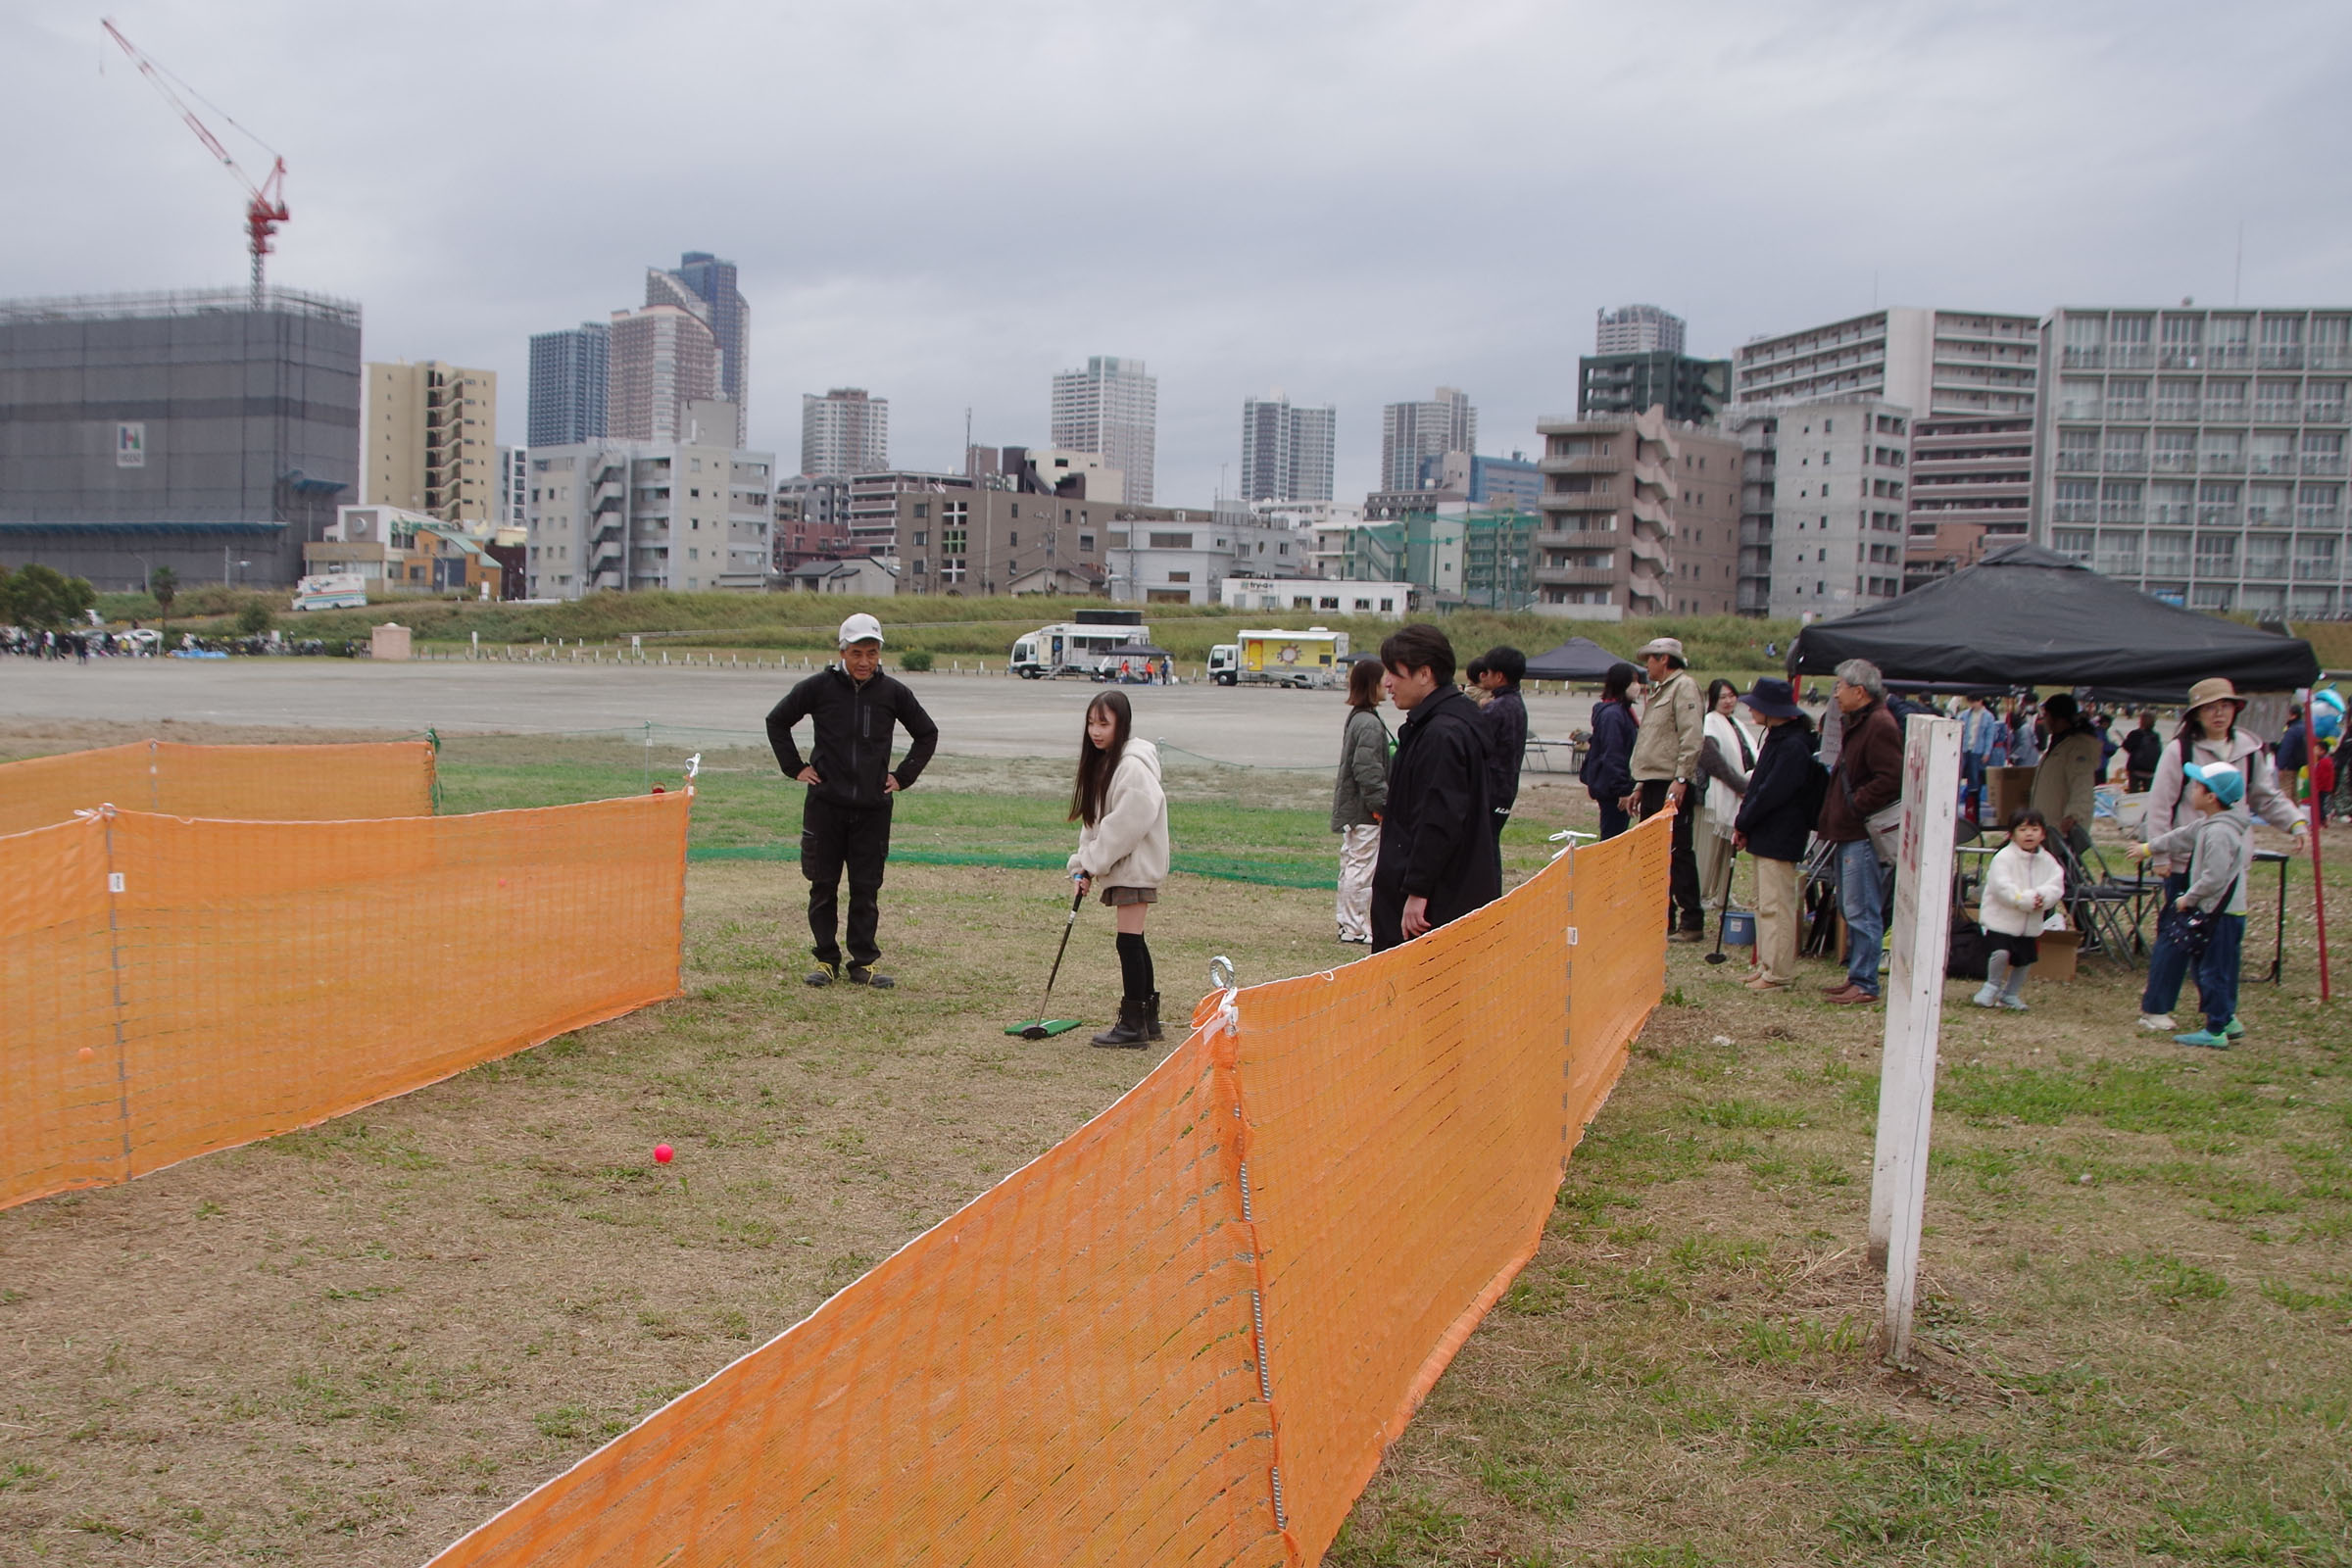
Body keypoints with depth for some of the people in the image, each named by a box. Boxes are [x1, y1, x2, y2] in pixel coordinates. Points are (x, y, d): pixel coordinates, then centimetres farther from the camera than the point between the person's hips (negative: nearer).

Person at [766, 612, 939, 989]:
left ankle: (864, 963, 11)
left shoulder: (893, 692, 3)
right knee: (823, 886, 4)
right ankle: (826, 959, 14)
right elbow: (777, 721, 11)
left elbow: (927, 734, 17)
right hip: (825, 804, -1)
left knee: (867, 889, 3)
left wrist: (903, 775, 8)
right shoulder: (819, 687, -1)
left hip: (873, 807, 1)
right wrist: (795, 767, 5)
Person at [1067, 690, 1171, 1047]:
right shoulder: (1101, 763, 13)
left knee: (1129, 941, -8)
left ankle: (1133, 1024, -3)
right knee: (1134, 942, 13)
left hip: (1137, 865, -9)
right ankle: (1148, 1018, 20)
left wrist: (1094, 861, -15)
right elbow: (1094, 821, 16)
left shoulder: (1133, 767, -17)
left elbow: (1129, 821, -22)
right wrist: (1084, 865, 7)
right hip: (1118, 865, 9)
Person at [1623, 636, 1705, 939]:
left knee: (1677, 854, -8)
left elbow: (1692, 737, -17)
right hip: (1653, 784, 10)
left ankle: (1691, 923, -5)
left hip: (1674, 786, -10)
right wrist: (1640, 786, 22)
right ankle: (1662, 920, 16)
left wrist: (1680, 779, -22)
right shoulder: (1658, 691, 23)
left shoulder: (1684, 686, -7)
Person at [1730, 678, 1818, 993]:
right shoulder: (1776, 738, 13)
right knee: (1764, 904, 14)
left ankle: (1778, 973, -3)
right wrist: (1744, 824, 6)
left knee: (1775, 906, -7)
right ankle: (1767, 966, 21)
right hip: (1764, 837, 10)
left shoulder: (1793, 745, -19)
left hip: (1779, 839, -10)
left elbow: (1771, 793, -21)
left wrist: (1742, 824, -11)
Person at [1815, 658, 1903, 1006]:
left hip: (1862, 833, -11)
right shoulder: (1855, 723, 18)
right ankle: (1856, 976, 23)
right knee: (1851, 908, 15)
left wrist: (1854, 805, -18)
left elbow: (1891, 780, -24)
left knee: (1861, 910, -7)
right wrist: (1835, 807, 14)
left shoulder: (1879, 725, -16)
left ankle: (1865, 984, -3)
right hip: (1848, 830, 11)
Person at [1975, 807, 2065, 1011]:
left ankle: (2010, 994, 33)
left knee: (2025, 960, 11)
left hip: (2031, 924, 6)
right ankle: (1992, 985, 9)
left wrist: (2042, 897, -23)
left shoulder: (2047, 861, 5)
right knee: (2000, 953, -19)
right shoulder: (2004, 857, -12)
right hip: (2000, 919, -5)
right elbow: (2003, 888, -21)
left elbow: (2056, 887, -3)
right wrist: (2028, 900, -25)